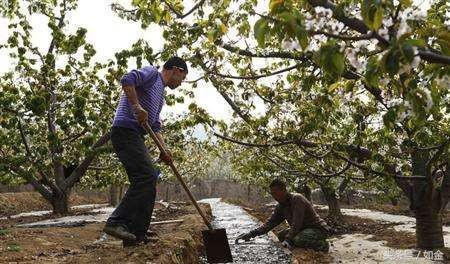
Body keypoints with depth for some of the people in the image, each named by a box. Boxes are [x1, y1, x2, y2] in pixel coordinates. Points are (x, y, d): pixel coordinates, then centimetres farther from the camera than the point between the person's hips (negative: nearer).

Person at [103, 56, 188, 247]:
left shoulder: (160, 93, 28)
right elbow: (127, 80, -19)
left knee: (148, 181, 6)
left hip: (135, 136, 10)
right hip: (126, 130, -10)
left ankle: (137, 235, 8)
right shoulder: (151, 73, 2)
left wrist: (163, 150, 13)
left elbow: (155, 126, 25)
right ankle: (116, 223, -19)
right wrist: (137, 106, -23)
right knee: (146, 176, -20)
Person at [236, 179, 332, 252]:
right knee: (282, 235, 2)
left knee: (298, 239, -33)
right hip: (303, 229, 9)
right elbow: (270, 223, 1)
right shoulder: (280, 207, 3)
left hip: (319, 228, -9)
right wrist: (251, 234, -9)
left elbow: (296, 224, -27)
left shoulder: (297, 199, -23)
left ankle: (322, 245, -6)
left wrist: (288, 240, -28)